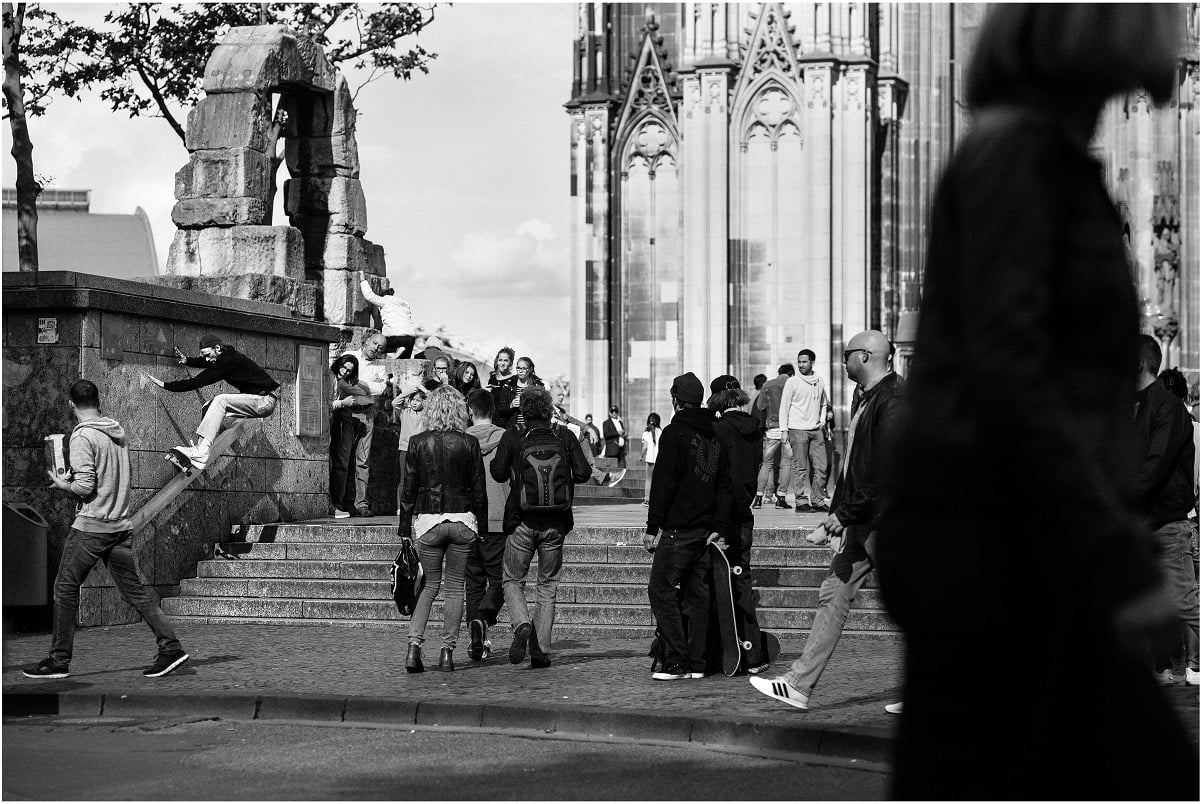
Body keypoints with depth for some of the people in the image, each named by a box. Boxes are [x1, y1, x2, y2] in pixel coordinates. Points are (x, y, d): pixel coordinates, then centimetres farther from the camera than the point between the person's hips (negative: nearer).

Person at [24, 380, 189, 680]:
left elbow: (85, 486, -18)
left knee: (65, 588, 4)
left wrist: (62, 484, 2)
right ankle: (170, 647, 2)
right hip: (122, 525, 7)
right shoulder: (118, 432, 10)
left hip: (91, 526, -7)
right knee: (134, 589, 9)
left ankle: (59, 659, 7)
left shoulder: (82, 436, -12)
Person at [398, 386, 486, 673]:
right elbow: (479, 490, 0)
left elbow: (408, 489, 0)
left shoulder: (418, 443, -2)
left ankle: (414, 646, -3)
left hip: (428, 520, 1)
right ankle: (447, 652, 6)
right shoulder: (469, 444, -3)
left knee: (430, 585, 13)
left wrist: (405, 529, 6)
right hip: (462, 520, 0)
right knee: (455, 587, 9)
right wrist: (482, 528, 8)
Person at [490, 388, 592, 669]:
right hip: (555, 524, 2)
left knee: (513, 581, 12)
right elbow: (583, 473, -4)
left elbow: (498, 472, -10)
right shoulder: (565, 438, 0)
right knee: (547, 586, 13)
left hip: (522, 522, -2)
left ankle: (522, 624, -16)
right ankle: (540, 649, 7)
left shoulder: (513, 438, -5)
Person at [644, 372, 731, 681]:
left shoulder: (675, 433, -9)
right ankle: (696, 664, 10)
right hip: (705, 530, 7)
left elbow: (663, 484, -12)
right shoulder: (715, 434, 13)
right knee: (696, 593, 10)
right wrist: (718, 525, 9)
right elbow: (725, 484, 12)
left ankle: (675, 663, -9)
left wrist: (652, 527, -9)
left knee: (662, 590, -3)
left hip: (677, 528, -7)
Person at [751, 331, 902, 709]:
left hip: (884, 521, -10)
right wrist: (835, 513, 16)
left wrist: (846, 513, -18)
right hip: (861, 521, 10)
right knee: (833, 595, 8)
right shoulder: (868, 400, 16)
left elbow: (885, 471, -22)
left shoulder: (893, 401, -16)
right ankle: (799, 685, 9)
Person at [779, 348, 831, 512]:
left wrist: (822, 421, 11)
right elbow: (784, 407, 0)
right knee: (800, 467, -5)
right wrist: (784, 430, -5)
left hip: (816, 430, 4)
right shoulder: (792, 382, -1)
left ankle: (818, 500, 7)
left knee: (820, 467, 0)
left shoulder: (820, 382, 11)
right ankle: (801, 501, -2)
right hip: (798, 429, -4)